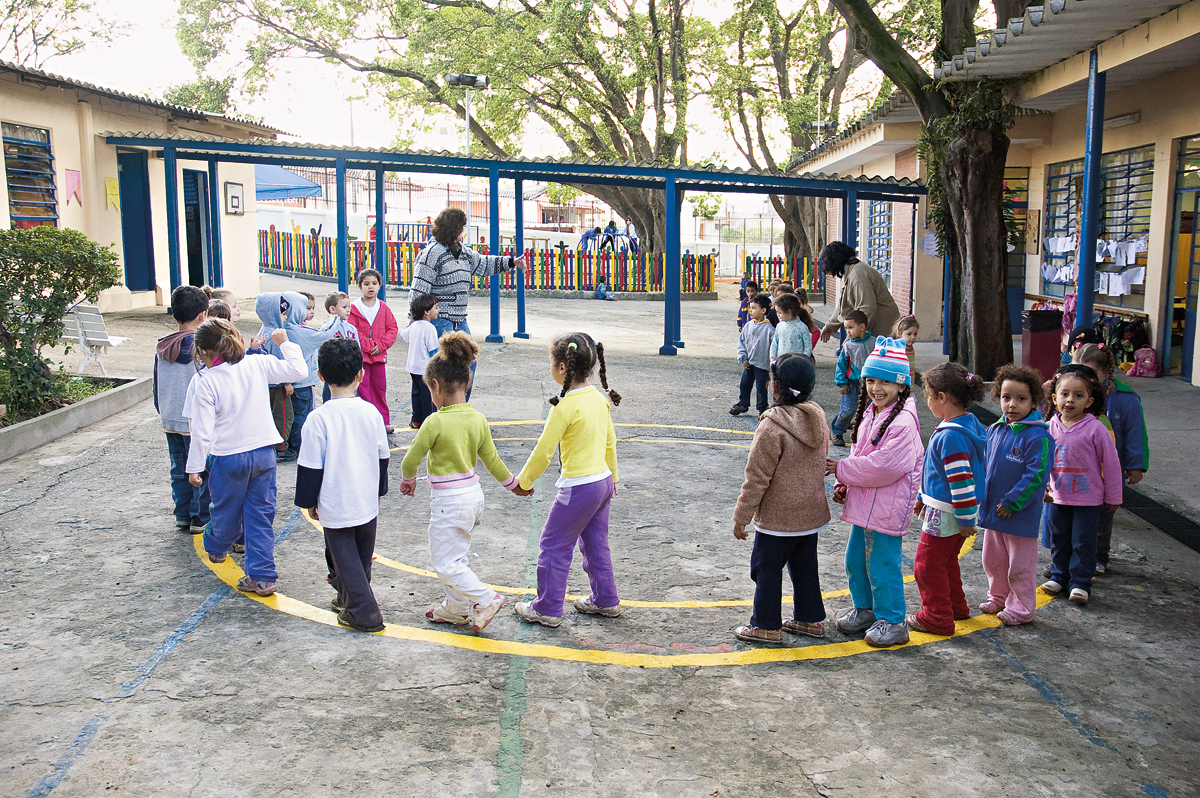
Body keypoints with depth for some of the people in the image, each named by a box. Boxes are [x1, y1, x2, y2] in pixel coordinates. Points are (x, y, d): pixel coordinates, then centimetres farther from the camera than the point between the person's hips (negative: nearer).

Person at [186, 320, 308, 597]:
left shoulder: (207, 384, -14)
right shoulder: (257, 365, -5)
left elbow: (202, 431, -13)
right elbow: (298, 370, 2)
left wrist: (194, 467, -4)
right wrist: (285, 343, 16)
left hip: (229, 458, -3)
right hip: (264, 453, 3)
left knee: (227, 511, 21)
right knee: (261, 515, 7)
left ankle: (216, 548, 50)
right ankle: (262, 576, 5)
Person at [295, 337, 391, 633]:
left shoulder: (319, 418, -18)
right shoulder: (371, 412, -5)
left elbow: (310, 466, -12)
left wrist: (309, 501, 2)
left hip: (335, 506, -5)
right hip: (367, 503, 5)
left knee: (344, 558, 7)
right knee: (362, 557, 21)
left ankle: (364, 613, 5)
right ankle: (348, 598, 39)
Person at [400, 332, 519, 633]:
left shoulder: (436, 422, -21)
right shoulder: (478, 419, -2)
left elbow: (410, 461, -13)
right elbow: (492, 460, 5)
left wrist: (408, 480, 9)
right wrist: (513, 484, 21)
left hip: (449, 501, -8)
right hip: (474, 494, 8)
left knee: (445, 563, 4)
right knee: (458, 555, 22)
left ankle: (486, 599, 2)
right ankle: (456, 608, 33)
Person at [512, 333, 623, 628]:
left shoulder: (565, 406, -20)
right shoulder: (599, 398, 4)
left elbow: (544, 450, -16)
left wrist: (524, 481, -2)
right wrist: (612, 477, 27)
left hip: (578, 488, -8)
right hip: (603, 482, 8)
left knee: (554, 546, 6)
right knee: (595, 544, 21)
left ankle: (547, 609, 15)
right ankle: (606, 600, 31)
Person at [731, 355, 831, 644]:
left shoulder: (772, 427, -23)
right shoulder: (817, 417, -1)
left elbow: (757, 478, -19)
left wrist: (741, 517, -9)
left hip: (778, 517, -7)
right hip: (812, 512, 7)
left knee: (767, 568, 7)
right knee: (804, 566, 20)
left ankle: (766, 625, 17)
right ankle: (811, 619, 32)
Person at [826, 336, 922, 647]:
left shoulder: (903, 423, -21)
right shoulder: (869, 415, 10)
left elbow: (884, 467, -25)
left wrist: (841, 469, -17)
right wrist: (843, 484, 3)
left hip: (887, 510, -9)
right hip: (863, 504, 9)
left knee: (882, 564, 1)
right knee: (855, 560, 18)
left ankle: (892, 621, 18)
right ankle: (865, 609, 37)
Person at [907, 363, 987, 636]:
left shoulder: (951, 436, -26)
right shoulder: (969, 424, 8)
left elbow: (961, 480, -27)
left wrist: (966, 519, -21)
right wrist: (924, 497, 25)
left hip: (945, 513, -10)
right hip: (945, 509, 10)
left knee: (928, 563, 2)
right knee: (946, 560, 24)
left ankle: (938, 618, 11)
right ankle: (956, 606, 38)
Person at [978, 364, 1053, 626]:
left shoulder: (1037, 436, -18)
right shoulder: (994, 431, 4)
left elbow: (1036, 475, -22)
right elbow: (983, 465, 15)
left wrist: (1012, 503, -20)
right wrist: (981, 496, 7)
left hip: (1021, 514, -7)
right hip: (992, 511, 7)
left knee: (1019, 565, 7)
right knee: (993, 560, 20)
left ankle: (1020, 609, 21)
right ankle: (998, 598, 39)